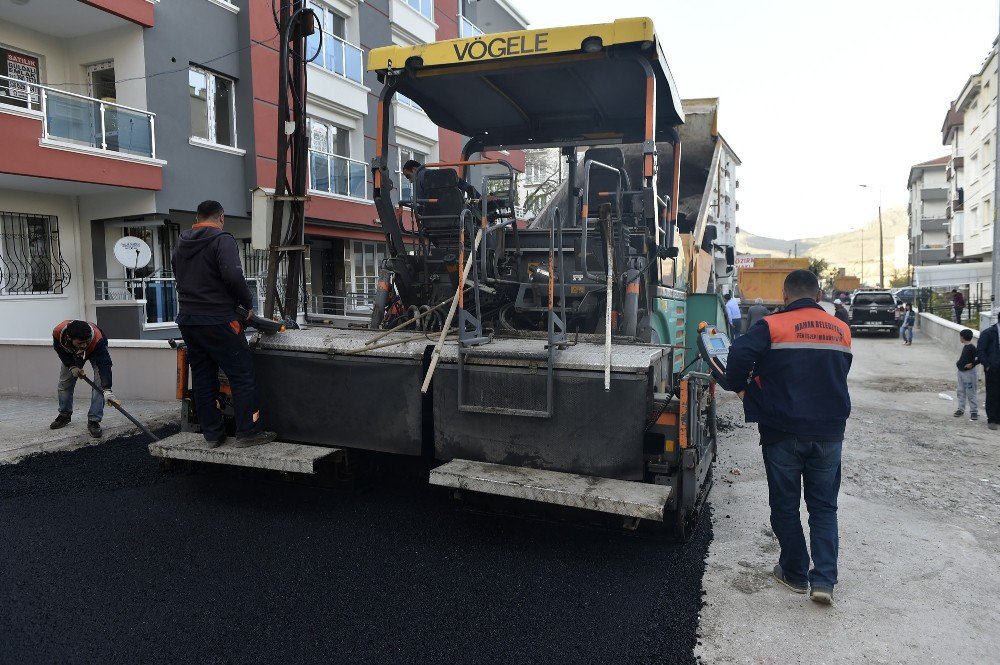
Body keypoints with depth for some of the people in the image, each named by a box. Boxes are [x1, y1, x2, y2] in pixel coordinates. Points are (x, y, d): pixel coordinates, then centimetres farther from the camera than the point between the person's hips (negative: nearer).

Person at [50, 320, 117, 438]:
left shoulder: (97, 339, -47)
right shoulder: (58, 332, -38)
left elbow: (104, 364, -50)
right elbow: (59, 348, -13)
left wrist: (107, 390, -58)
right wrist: (71, 366, -22)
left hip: (96, 350, -3)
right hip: (72, 353, 3)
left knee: (99, 384, -19)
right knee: (64, 382, 8)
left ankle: (94, 421, -13)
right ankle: (64, 415, 30)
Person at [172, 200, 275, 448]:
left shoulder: (180, 244, 16)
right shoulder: (222, 240, -9)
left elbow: (181, 280, 19)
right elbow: (233, 276, -21)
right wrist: (247, 304, -8)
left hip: (187, 320, 8)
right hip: (217, 321, -8)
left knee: (202, 378, 11)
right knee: (242, 374, -1)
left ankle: (212, 433, 17)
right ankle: (248, 432, 0)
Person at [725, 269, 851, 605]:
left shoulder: (773, 326, -11)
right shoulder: (841, 330, 6)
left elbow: (739, 354, -24)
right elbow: (840, 374, 15)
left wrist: (741, 388, -8)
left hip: (783, 432, -3)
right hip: (829, 433, 4)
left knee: (785, 506, 11)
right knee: (823, 506, 13)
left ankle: (795, 573, 22)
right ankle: (824, 579, 6)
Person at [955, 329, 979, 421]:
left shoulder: (972, 348, -17)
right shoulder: (965, 346, 9)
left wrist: (972, 364, -20)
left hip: (969, 373, -9)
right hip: (961, 372, 9)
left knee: (971, 393, -3)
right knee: (961, 392, 13)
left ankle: (974, 411, 3)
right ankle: (960, 409, 21)